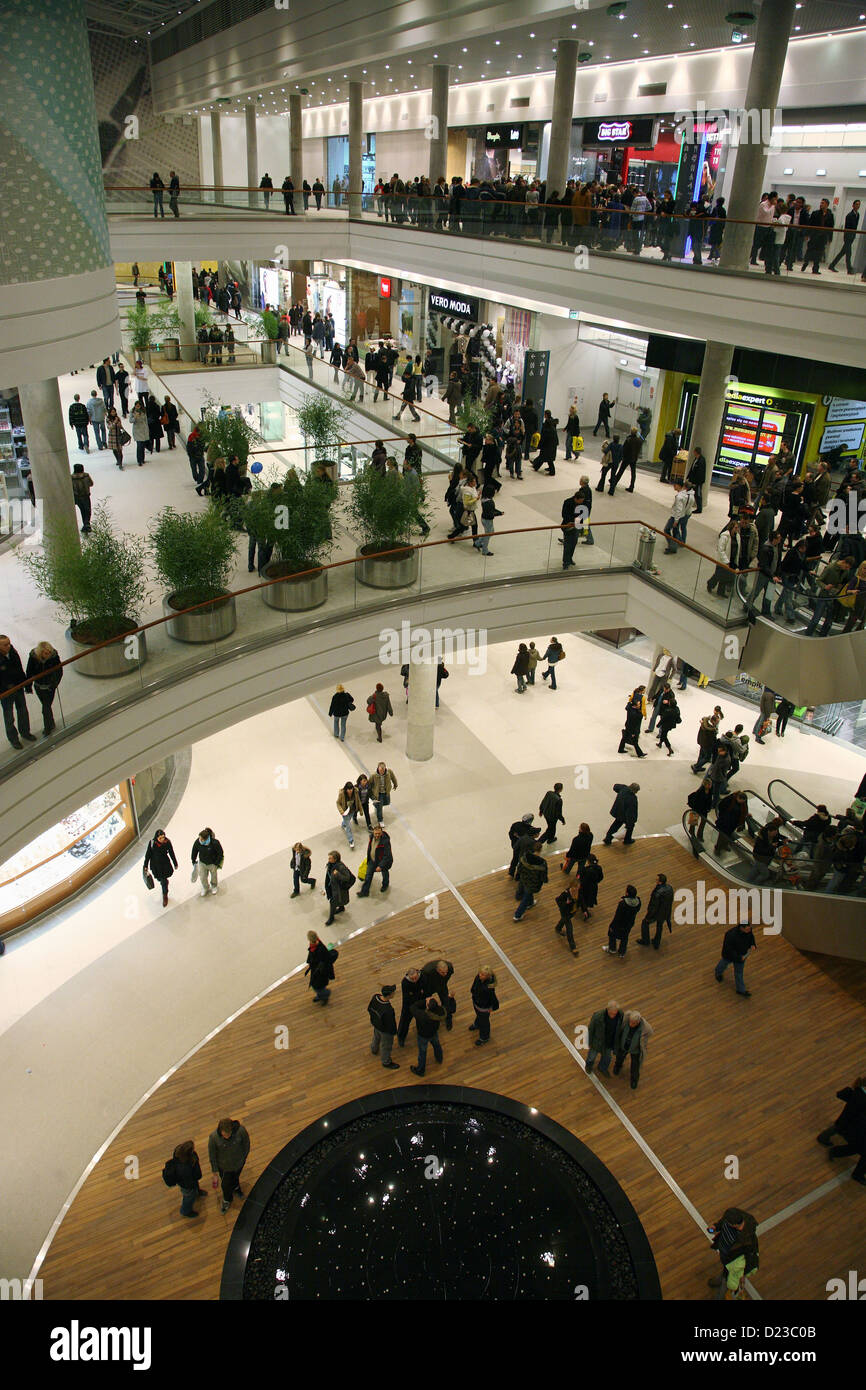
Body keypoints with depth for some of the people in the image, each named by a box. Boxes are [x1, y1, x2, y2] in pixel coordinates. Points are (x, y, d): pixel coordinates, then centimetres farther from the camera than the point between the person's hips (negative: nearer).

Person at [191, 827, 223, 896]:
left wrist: (216, 864, -14)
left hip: (212, 863, -2)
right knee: (202, 877, 13)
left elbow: (220, 853, -19)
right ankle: (205, 888, 45)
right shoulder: (197, 842, -26)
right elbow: (194, 851, -6)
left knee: (214, 875, 23)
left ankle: (214, 886, 55)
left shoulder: (215, 843, -35)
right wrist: (194, 861, 3)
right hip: (202, 862, 2)